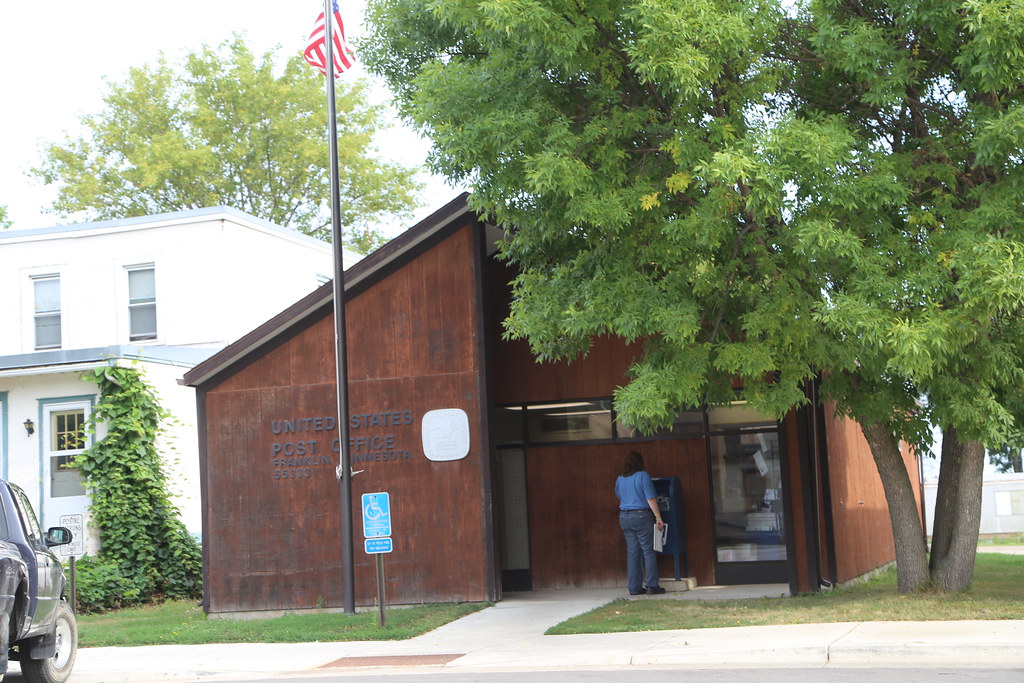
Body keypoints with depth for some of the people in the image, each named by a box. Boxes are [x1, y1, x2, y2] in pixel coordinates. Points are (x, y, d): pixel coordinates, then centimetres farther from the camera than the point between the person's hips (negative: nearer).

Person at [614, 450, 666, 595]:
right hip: (641, 515, -5)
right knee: (648, 551, 0)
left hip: (624, 517, 5)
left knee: (632, 552, 8)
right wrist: (658, 517, -8)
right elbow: (650, 498, -11)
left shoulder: (620, 479, 8)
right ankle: (652, 586, -2)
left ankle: (634, 587, 8)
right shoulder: (642, 476, -8)